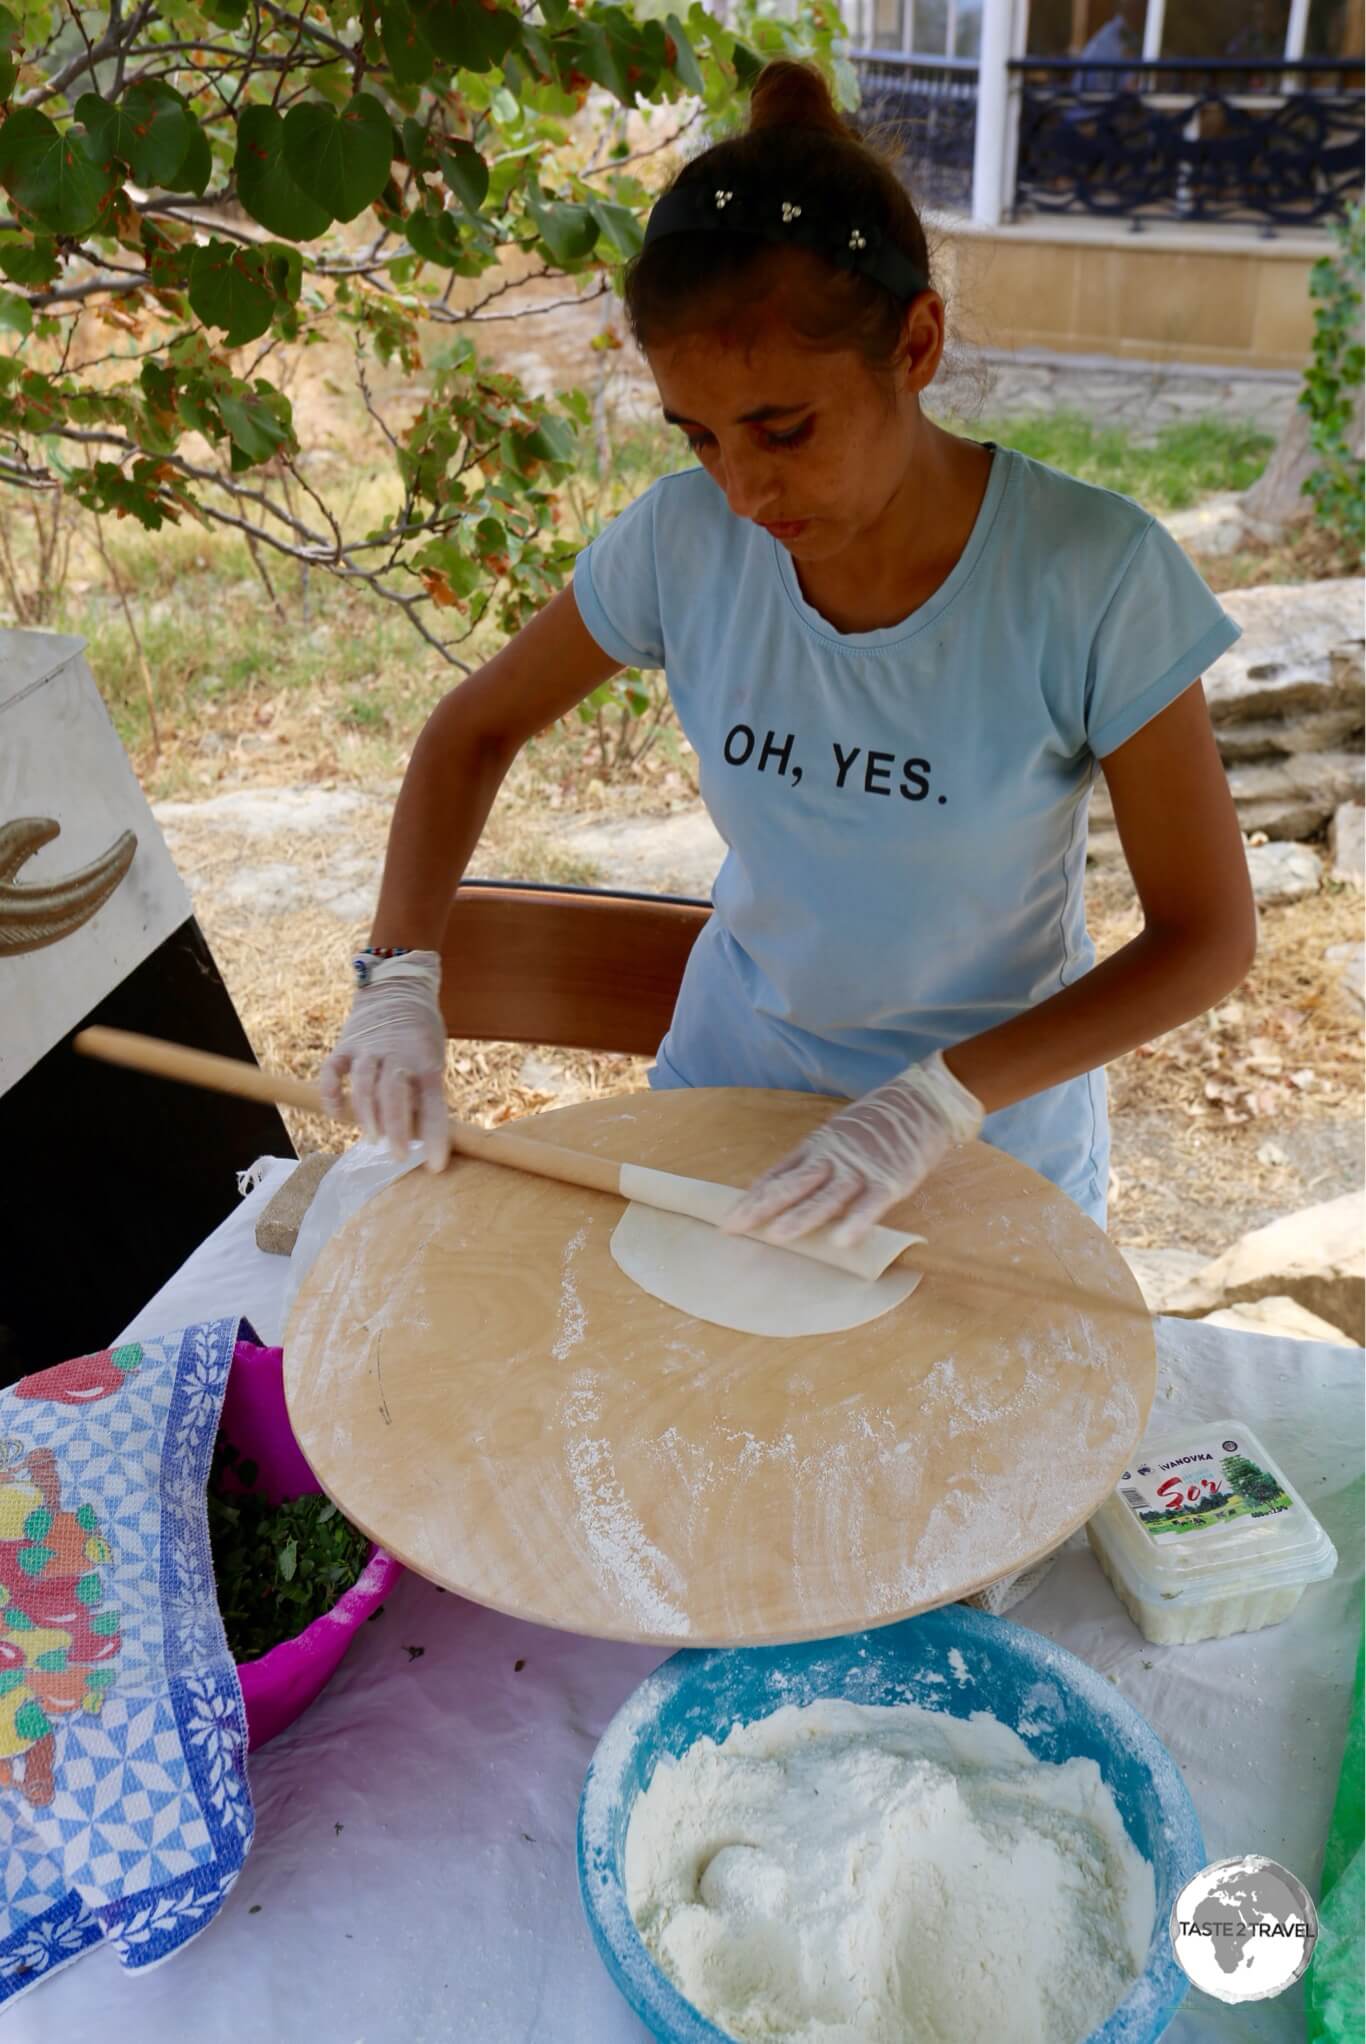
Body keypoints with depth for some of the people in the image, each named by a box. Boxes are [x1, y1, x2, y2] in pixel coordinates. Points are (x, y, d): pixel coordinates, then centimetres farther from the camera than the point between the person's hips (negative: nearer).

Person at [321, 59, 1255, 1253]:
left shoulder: (1091, 574, -24)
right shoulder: (687, 535, -16)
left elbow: (1209, 938, -18)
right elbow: (475, 730, -3)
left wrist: (942, 1098, -29)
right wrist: (402, 976, -17)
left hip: (992, 1147, -2)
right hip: (727, 1085, 3)